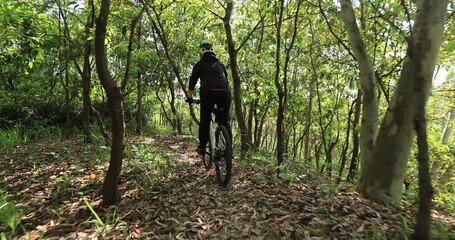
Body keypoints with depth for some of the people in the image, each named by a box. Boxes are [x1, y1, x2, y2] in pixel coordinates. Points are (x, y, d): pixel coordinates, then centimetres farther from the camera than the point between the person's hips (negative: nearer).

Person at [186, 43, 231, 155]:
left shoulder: (200, 64, 21)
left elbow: (192, 82, 21)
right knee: (225, 122, 9)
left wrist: (189, 97, 31)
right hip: (224, 92, 3)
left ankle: (202, 147, 11)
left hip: (208, 92, -2)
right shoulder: (220, 64, 30)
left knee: (205, 121, 8)